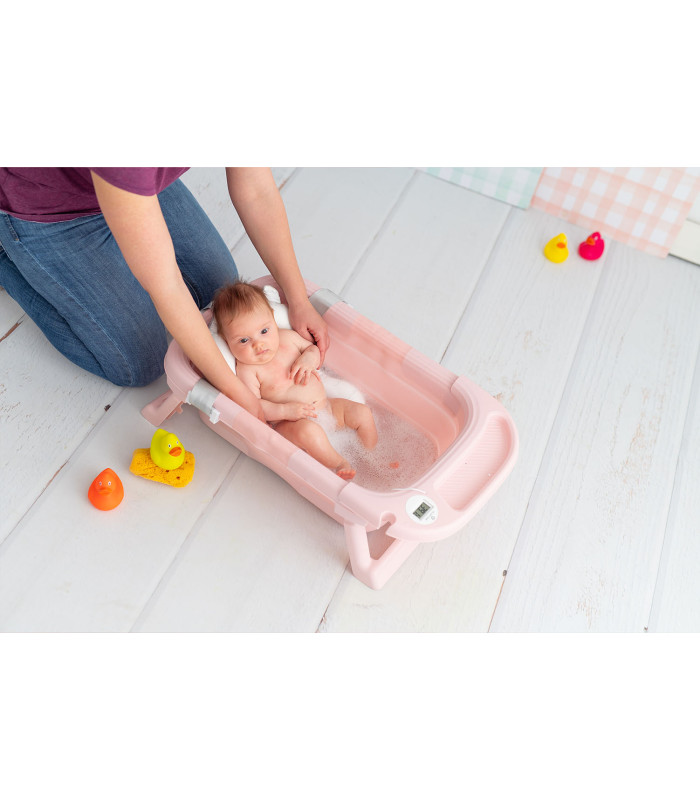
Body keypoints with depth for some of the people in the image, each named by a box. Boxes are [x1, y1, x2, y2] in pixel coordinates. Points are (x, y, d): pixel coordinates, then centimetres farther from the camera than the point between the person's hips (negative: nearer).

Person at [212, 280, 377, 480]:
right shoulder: (246, 370, -17)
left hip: (325, 405, 7)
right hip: (290, 422, -6)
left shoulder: (288, 337, 0)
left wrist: (309, 358, -9)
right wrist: (285, 411, -32)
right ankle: (338, 465, -20)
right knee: (309, 431, -37)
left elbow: (314, 348, 15)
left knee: (362, 412, -2)